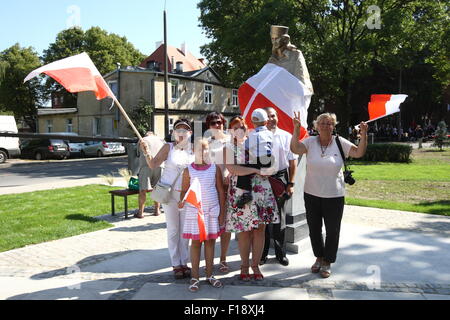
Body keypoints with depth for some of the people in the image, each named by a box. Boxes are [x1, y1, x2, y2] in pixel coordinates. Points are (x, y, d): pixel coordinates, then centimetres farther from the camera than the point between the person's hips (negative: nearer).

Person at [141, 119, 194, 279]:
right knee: (173, 230, 5)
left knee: (185, 230, 9)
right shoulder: (169, 147, -4)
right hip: (169, 193, -2)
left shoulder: (194, 149, 1)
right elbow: (153, 164, -9)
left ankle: (184, 262, 20)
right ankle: (176, 265, 14)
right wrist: (147, 152, -24)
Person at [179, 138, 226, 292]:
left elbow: (221, 191, 3)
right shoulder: (188, 171, -2)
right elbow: (184, 191, 2)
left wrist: (222, 213, 1)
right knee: (196, 242, 4)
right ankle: (195, 278, 11)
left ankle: (209, 275, 21)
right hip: (194, 211, -1)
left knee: (210, 241, 9)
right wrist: (182, 201, -21)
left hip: (212, 210, 1)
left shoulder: (215, 168, 0)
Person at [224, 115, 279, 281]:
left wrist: (264, 171, -2)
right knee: (244, 231, 1)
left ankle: (255, 266, 17)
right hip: (241, 191, -3)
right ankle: (244, 266, 17)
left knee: (260, 229, 4)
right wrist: (256, 170, -17)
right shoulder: (229, 148, 2)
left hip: (261, 190, 3)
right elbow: (232, 169, -13)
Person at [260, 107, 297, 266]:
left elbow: (293, 162, 5)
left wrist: (290, 184, -1)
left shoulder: (286, 137, 3)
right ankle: (262, 253, 22)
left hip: (281, 178, 1)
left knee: (279, 217, 11)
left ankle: (281, 253, 25)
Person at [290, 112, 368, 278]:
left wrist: (363, 134, -19)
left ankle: (327, 262, 26)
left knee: (332, 231, 8)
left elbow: (359, 153, -7)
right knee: (314, 229, 15)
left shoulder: (340, 142, -2)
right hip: (312, 194, 1)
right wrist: (296, 128, -26)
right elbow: (295, 149, -18)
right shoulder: (310, 142, -3)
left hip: (334, 196, -1)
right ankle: (319, 258, 36)